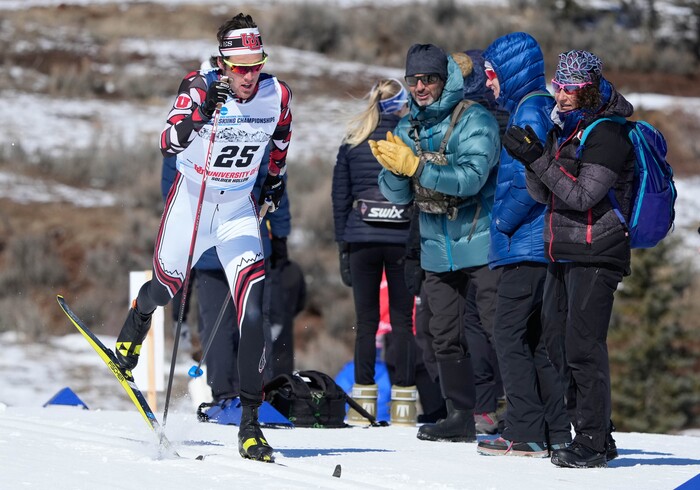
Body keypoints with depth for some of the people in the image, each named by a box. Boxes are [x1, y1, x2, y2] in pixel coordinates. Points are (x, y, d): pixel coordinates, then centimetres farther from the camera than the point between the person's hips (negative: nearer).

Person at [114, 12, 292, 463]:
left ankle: (250, 423, -9)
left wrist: (275, 177, 20)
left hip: (240, 211, 1)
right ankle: (138, 317, 59)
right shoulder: (199, 88, -22)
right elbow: (170, 145, -36)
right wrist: (200, 113, -52)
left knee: (253, 315, -14)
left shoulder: (277, 95, -12)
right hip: (192, 201, -1)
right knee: (168, 289, 19)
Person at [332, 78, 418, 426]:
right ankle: (402, 400, 1)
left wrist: (342, 247, 11)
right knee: (402, 320, 4)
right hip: (403, 240, -1)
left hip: (362, 240, 1)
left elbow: (340, 197, 6)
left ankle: (363, 400, 4)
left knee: (365, 321, 6)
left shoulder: (352, 142, 5)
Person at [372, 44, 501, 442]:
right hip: (437, 250, 7)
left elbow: (471, 179, -24)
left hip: (481, 245, -7)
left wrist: (414, 165, -28)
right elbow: (396, 195, 6)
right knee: (446, 336, 10)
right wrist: (395, 169, -16)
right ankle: (461, 415, 19)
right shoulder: (408, 128, 9)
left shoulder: (475, 121, -11)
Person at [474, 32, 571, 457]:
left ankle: (526, 433, -8)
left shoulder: (529, 113, -13)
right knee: (539, 338, 11)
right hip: (543, 244, 10)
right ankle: (556, 432, 13)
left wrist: (501, 222, -9)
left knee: (511, 335, -6)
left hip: (528, 246, -10)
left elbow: (530, 184, -21)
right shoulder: (545, 108, 16)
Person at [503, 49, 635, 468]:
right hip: (562, 255, 9)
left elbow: (583, 195, -18)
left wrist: (539, 161, -19)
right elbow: (543, 195, 12)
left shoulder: (608, 134, -11)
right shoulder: (562, 128, 16)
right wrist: (531, 158, -6)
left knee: (583, 347, -12)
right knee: (558, 346, 10)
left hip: (596, 255, -9)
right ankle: (593, 433, 18)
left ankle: (593, 443, -9)